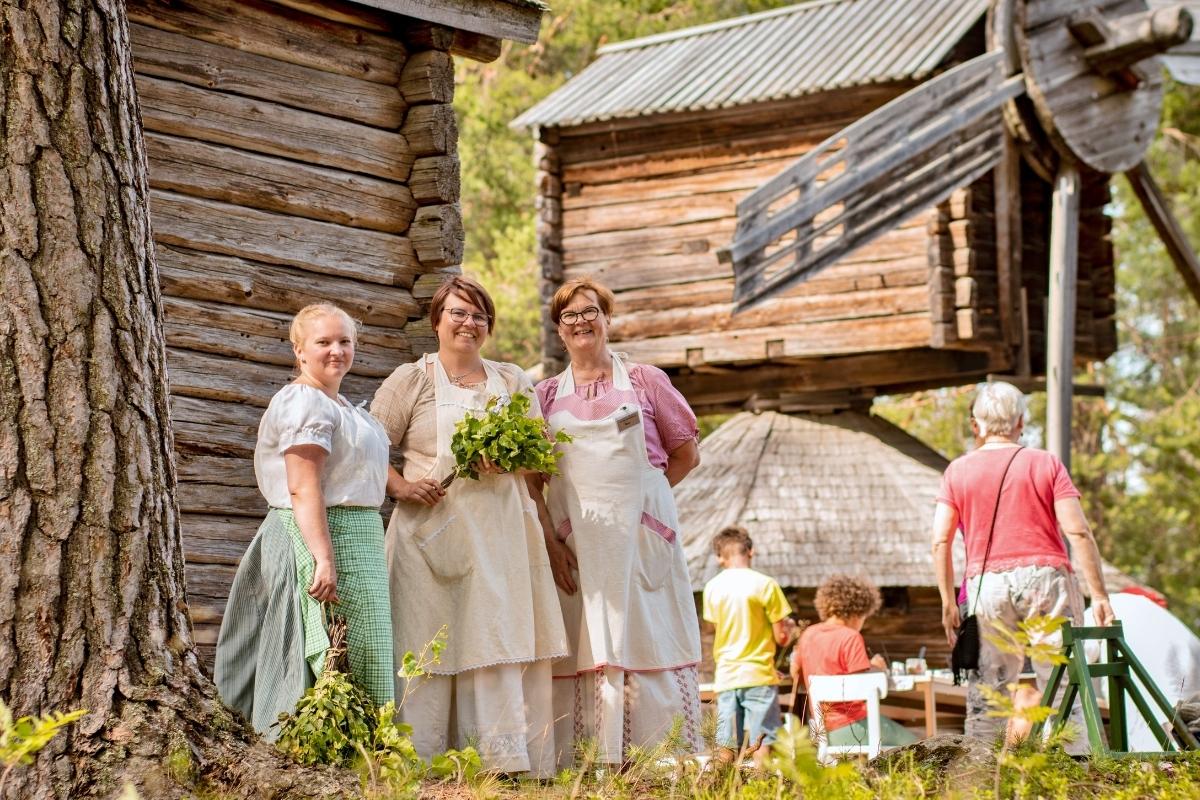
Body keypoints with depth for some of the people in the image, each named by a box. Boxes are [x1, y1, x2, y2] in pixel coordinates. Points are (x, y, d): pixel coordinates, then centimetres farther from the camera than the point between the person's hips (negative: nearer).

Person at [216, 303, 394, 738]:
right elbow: (303, 489, -22)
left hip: (355, 538, 11)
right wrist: (324, 559, -28)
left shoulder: (337, 405, 19)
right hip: (324, 538, -11)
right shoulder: (306, 402, -14)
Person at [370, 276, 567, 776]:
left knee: (502, 639, -3)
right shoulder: (410, 380, 7)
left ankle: (505, 762, -1)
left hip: (501, 529, 3)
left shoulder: (512, 382, 17)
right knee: (431, 647, -7)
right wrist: (401, 487, -12)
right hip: (433, 532, -3)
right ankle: (420, 767, -5)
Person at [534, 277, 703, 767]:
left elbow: (686, 455, 11)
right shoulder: (547, 396, 11)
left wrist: (636, 496, 2)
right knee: (584, 647, -2)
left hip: (642, 536, -1)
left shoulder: (643, 381, 8)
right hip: (576, 541, 1)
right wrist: (549, 542, -6)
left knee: (649, 640, -3)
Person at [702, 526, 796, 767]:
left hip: (725, 677, 4)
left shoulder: (712, 587, 5)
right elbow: (781, 638, -4)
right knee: (762, 745, -3)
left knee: (726, 748, 5)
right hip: (759, 675, -4)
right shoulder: (765, 585, -6)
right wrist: (790, 627, 18)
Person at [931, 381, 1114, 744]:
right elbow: (1078, 532, -2)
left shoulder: (957, 471, 8)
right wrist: (1099, 595, 0)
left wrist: (948, 603, 8)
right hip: (1047, 577, -1)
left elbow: (940, 542, 3)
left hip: (987, 584, 1)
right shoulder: (1045, 463, 5)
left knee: (985, 690, 4)